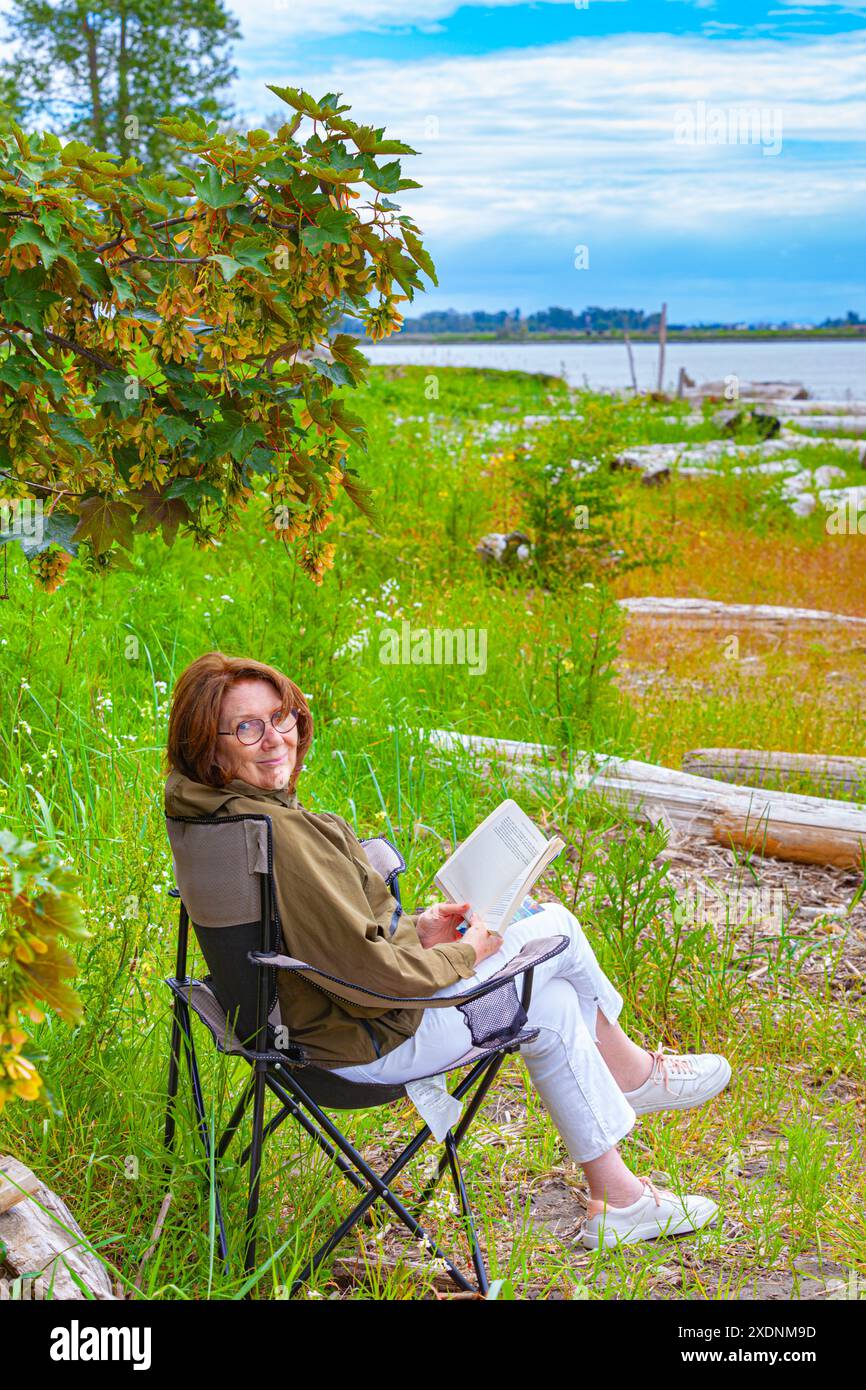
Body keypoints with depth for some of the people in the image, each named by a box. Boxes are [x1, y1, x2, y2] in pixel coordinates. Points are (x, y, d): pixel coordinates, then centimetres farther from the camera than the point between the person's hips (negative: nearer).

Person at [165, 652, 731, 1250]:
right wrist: (462, 955, -12)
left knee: (553, 1004, 17)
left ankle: (617, 1196, 31)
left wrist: (416, 929, 4)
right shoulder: (277, 833, -32)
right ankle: (632, 1072, 26)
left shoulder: (219, 812, 0)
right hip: (369, 1040, -10)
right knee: (558, 930, 3)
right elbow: (367, 975, -29)